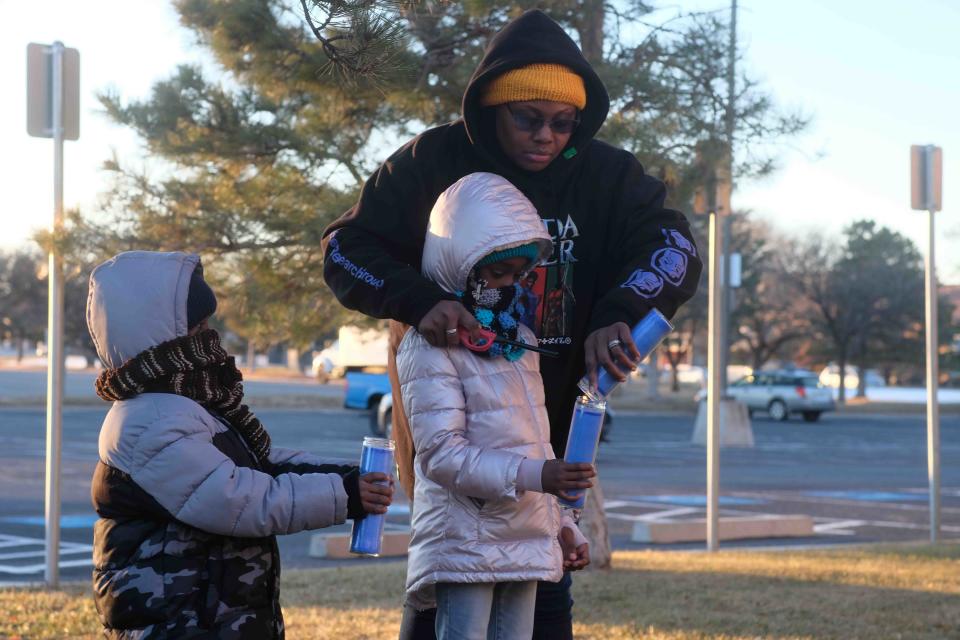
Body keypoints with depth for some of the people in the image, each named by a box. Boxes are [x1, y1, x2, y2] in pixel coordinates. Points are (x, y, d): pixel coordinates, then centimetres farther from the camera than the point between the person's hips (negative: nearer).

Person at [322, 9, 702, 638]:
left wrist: (618, 314, -34)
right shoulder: (433, 162, -12)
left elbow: (674, 247, -13)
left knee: (544, 586, 11)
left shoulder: (608, 174, -6)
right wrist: (418, 301, -33)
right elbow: (345, 249, -13)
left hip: (553, 416, 2)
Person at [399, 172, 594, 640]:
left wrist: (562, 524, 19)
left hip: (526, 542, 8)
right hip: (464, 545, -8)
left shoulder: (518, 338, 16)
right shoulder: (430, 346, -10)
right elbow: (442, 455, -19)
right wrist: (533, 476, -28)